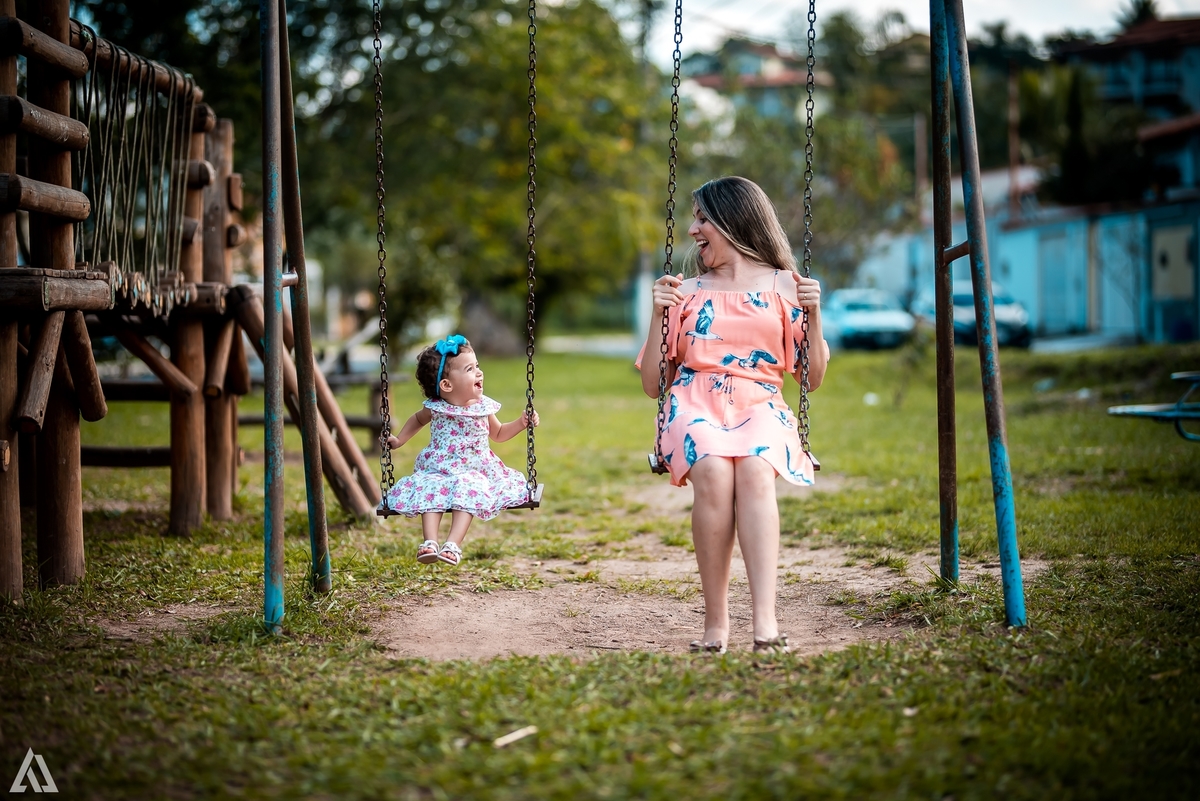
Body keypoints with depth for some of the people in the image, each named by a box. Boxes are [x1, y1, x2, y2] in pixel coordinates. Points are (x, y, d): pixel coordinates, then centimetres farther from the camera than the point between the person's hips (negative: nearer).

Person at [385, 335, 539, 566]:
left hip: (474, 471, 0)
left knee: (469, 491, -32)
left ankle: (453, 545, -42)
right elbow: (417, 419, 23)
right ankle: (430, 542, -39)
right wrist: (399, 440, 14)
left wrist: (521, 423, 6)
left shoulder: (483, 407, 1)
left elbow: (498, 433, 20)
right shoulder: (435, 408, -2)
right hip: (437, 471, 0)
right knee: (430, 491, -31)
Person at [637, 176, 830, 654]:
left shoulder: (782, 286, 14)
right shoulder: (687, 291, 18)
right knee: (713, 471, -36)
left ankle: (765, 623, -43)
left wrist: (813, 316, 2)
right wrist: (659, 315, 5)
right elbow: (653, 385, 15)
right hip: (695, 405, 1)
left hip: (759, 405, -1)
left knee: (754, 470, -37)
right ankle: (715, 623, -29)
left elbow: (812, 378, 15)